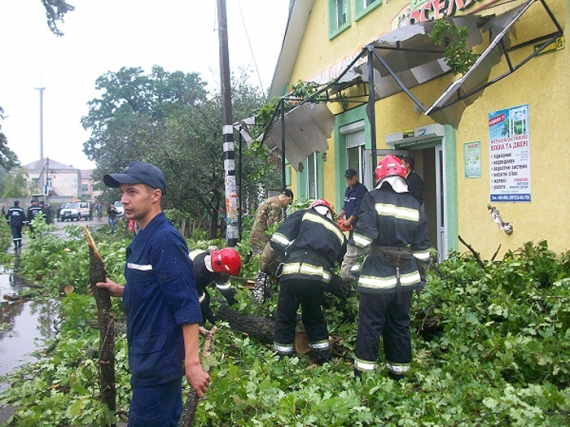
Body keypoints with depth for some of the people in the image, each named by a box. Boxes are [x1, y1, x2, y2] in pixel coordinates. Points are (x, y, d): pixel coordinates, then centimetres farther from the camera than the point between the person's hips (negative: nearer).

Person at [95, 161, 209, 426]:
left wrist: (192, 362, -26)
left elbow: (187, 304, -24)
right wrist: (121, 291, 5)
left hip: (158, 361, -9)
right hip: (147, 355, 9)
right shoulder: (143, 238, 8)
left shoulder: (166, 239, -21)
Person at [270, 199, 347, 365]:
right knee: (314, 317, 26)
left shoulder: (303, 215, 20)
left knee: (285, 318, 12)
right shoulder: (338, 232, 31)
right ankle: (323, 359, 33)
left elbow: (278, 240, 7)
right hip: (320, 277, 4)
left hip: (294, 272, -3)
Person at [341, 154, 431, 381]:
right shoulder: (414, 205, 8)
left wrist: (347, 265, -7)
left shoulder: (374, 198, -6)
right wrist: (421, 274, 22)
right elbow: (422, 248, 11)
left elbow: (361, 237, -14)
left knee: (370, 326, 3)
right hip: (405, 277, 5)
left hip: (378, 276, -4)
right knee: (400, 325, 14)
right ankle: (399, 373, 24)